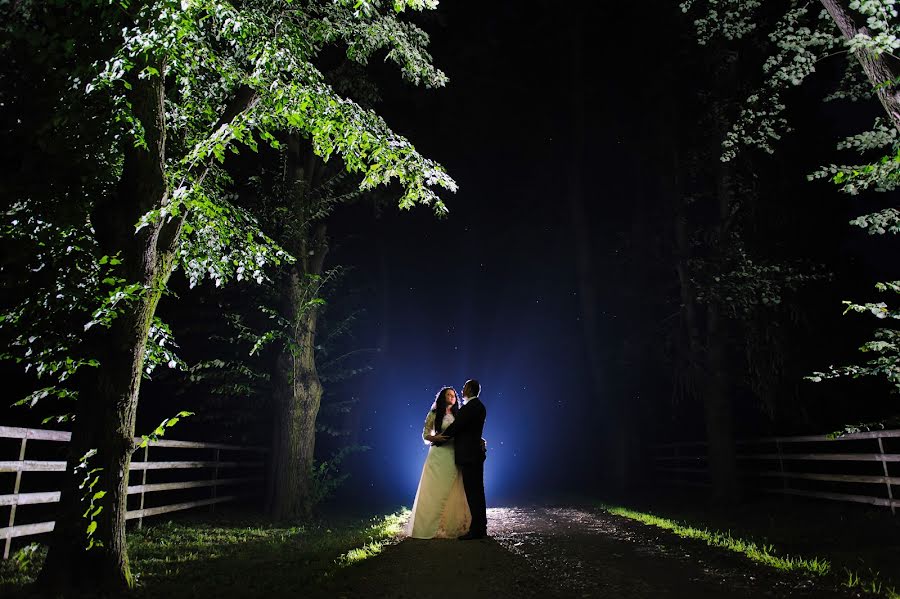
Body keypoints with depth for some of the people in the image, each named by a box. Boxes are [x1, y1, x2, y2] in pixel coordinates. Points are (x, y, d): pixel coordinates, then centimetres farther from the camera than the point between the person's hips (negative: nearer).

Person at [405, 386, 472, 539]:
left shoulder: (457, 415, 13)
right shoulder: (434, 414, 4)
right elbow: (425, 435, 3)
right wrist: (438, 439, -15)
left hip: (454, 456, 3)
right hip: (438, 454, -3)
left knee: (454, 491, 2)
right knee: (436, 490, -3)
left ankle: (453, 526, 9)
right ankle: (433, 526, 3)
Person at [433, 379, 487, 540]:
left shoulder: (470, 407, -16)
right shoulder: (479, 406, 15)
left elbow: (455, 427, -14)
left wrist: (439, 439, 1)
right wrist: (443, 435, 15)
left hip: (469, 454, -10)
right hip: (476, 454, 10)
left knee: (473, 493, -6)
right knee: (477, 492, 13)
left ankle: (476, 530, -3)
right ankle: (481, 528, 19)